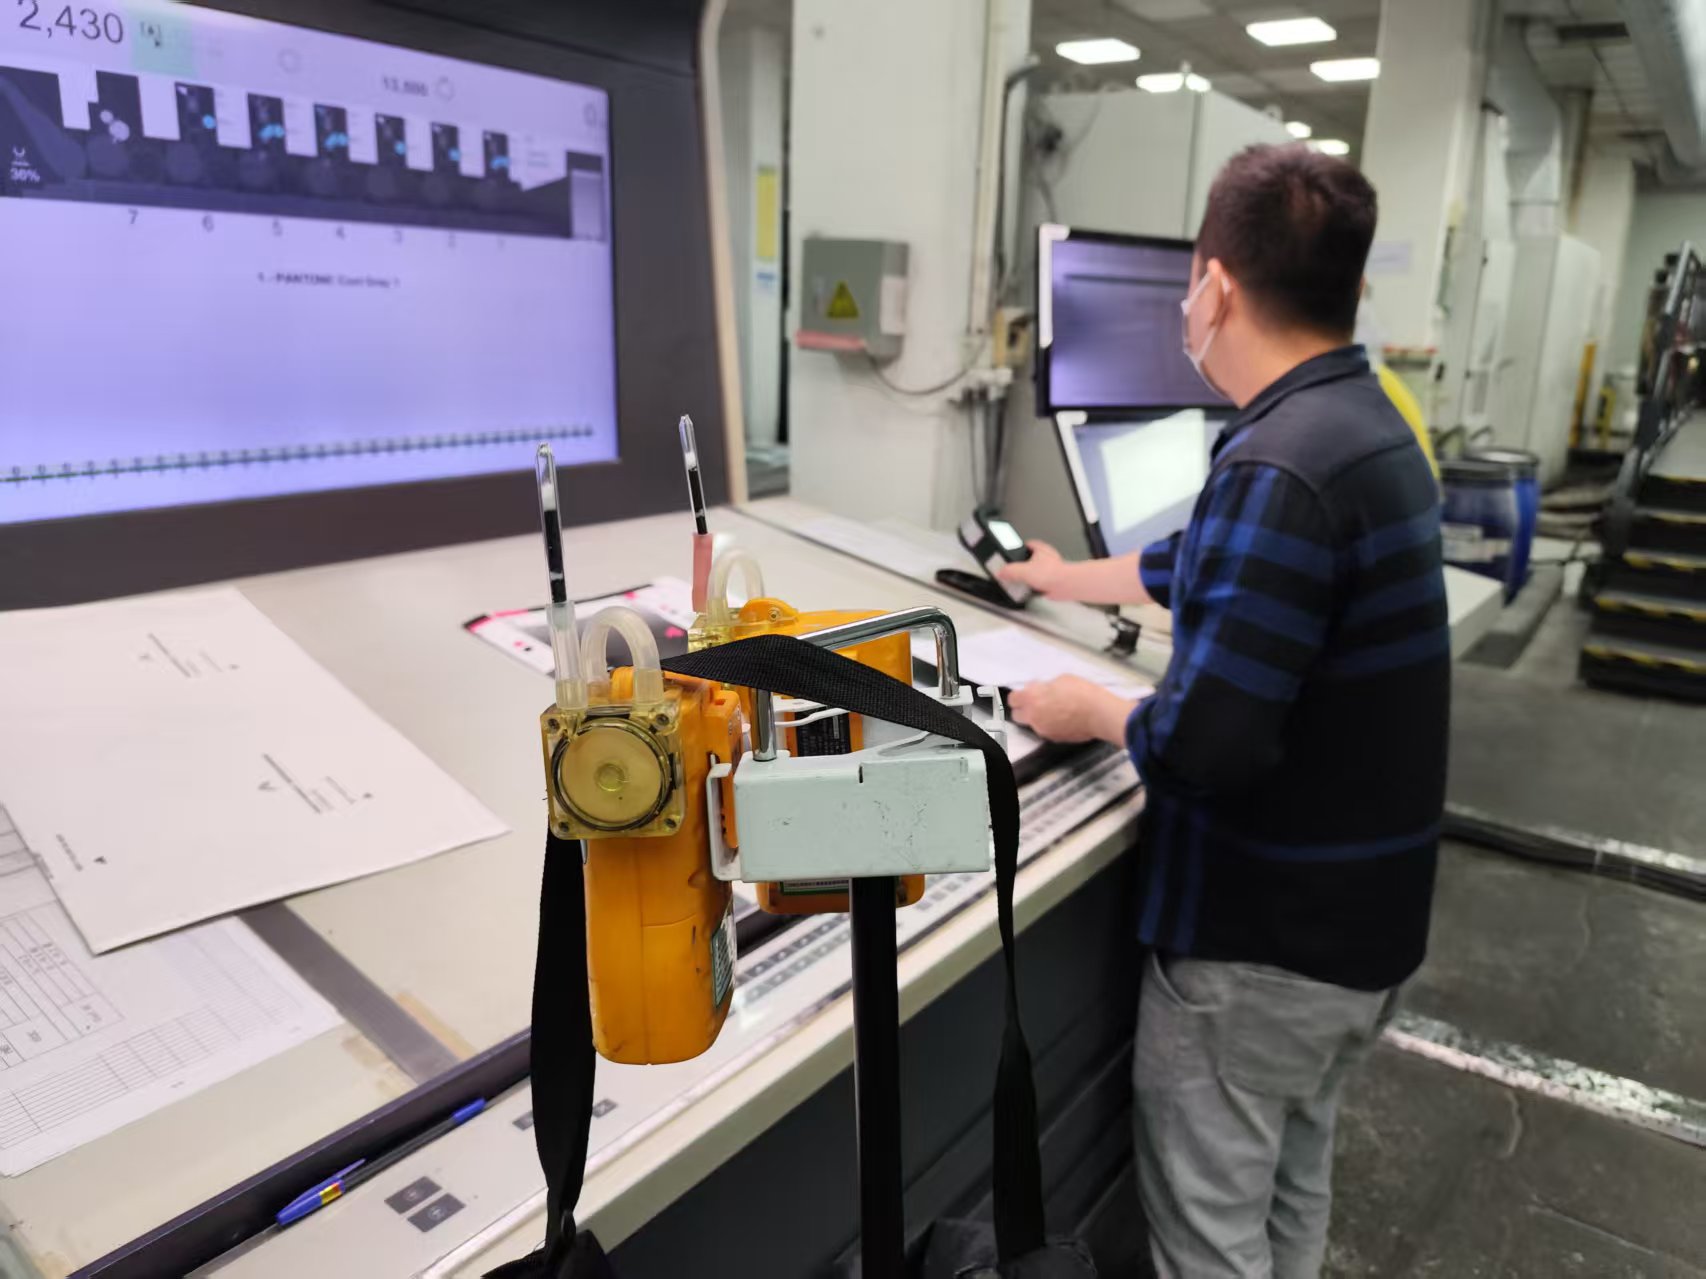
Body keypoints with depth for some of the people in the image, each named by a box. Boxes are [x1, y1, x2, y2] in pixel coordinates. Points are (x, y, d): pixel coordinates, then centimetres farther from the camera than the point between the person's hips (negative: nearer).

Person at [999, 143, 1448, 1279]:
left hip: (1259, 938, -9)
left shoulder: (1279, 465, -26)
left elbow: (1207, 738, -30)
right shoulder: (1369, 425, 5)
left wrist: (1097, 713, -10)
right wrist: (1067, 580, 31)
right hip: (1368, 918, 9)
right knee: (1294, 1187, 27)